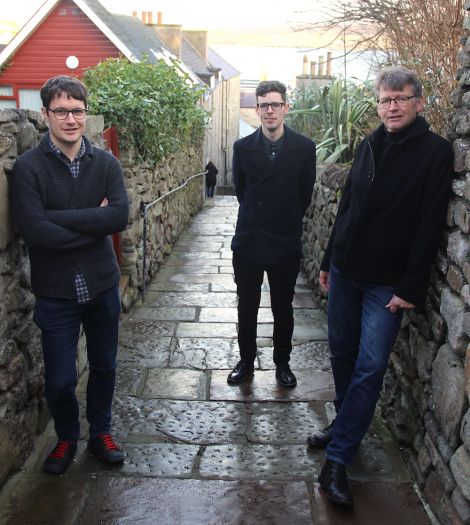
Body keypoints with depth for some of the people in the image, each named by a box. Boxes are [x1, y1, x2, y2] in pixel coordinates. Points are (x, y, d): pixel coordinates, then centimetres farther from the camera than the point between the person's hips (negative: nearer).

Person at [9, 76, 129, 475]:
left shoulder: (105, 163, -2)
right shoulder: (28, 167, -11)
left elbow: (121, 215, -17)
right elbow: (34, 231, -22)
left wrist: (60, 218, -22)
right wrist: (94, 223, -17)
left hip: (102, 285, 3)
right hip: (55, 292, -2)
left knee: (104, 366, 18)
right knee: (60, 380, 8)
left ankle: (101, 433, 41)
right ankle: (67, 438, 37)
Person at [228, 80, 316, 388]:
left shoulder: (304, 148, -5)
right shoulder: (243, 148, -2)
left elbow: (305, 193, 6)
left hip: (286, 244, -1)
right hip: (248, 243, 1)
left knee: (283, 310, 11)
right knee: (247, 309, 11)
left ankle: (283, 363, 29)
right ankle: (246, 362, 29)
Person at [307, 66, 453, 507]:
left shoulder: (435, 152, -8)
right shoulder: (369, 145, 9)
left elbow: (430, 225, -13)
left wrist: (411, 287, -16)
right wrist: (328, 260, 14)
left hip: (387, 283, -5)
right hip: (345, 270, 6)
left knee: (370, 366, -5)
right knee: (342, 353, 13)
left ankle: (337, 461, 1)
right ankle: (345, 425, 33)